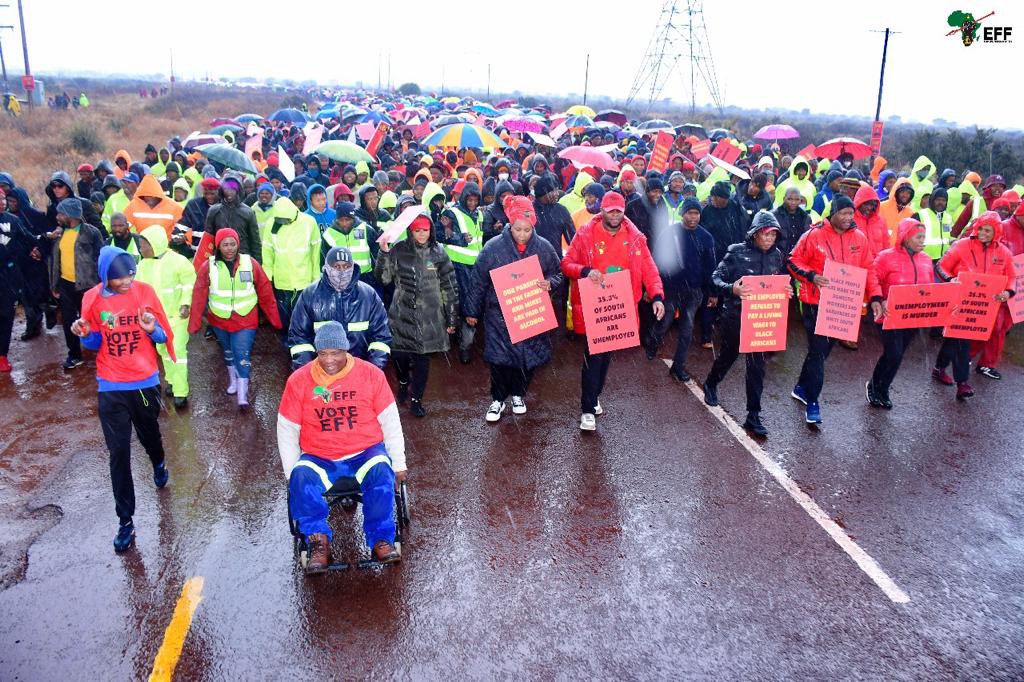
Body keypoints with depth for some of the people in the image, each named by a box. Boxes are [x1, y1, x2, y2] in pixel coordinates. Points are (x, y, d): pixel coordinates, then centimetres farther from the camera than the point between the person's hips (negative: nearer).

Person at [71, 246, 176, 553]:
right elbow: (94, 343, 4)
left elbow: (164, 336, -1)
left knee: (149, 433, 24)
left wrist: (153, 329, -23)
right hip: (111, 387, 0)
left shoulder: (145, 291, -8)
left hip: (146, 382, 1)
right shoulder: (92, 299, -6)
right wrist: (85, 334, -18)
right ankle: (126, 521, 8)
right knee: (119, 453, 0)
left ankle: (158, 464, 59)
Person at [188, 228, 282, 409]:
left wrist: (274, 319, -3)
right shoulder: (208, 266, -8)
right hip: (219, 320, 2)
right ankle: (233, 380, 44)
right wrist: (194, 324, -9)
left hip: (245, 321, -2)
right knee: (228, 352, 21)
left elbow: (266, 293, -5)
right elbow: (199, 297, -8)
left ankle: (242, 395, -6)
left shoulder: (250, 264, -9)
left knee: (242, 355, -10)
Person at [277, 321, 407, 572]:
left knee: (381, 472, -32)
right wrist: (291, 473, 1)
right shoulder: (299, 380, -1)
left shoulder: (371, 374, -2)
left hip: (365, 453, -1)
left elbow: (390, 421, 3)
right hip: (319, 458, 1)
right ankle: (319, 542, -18)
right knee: (301, 477, -30)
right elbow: (286, 430, 6)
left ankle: (381, 540, -19)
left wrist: (399, 464, 2)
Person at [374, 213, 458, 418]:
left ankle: (416, 399, 19)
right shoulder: (399, 250, -1)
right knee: (398, 353, 6)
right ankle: (404, 382, 39)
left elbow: (449, 287, 3)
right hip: (402, 314, 1)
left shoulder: (438, 253, -1)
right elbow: (384, 278, -4)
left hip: (428, 316, 0)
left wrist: (451, 318, 3)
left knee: (422, 358, 2)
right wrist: (384, 252, -17)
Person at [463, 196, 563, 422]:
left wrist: (550, 283, -12)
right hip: (499, 316, -2)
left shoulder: (544, 248, -4)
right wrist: (472, 311, 5)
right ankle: (498, 399, 22)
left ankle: (518, 394, 35)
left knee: (529, 359, 9)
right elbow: (478, 282, 0)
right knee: (499, 359, -2)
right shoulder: (493, 248, -10)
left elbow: (557, 274, 12)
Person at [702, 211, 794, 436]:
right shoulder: (737, 252, -10)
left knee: (757, 364, 1)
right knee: (728, 354, 16)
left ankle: (753, 416, 9)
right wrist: (732, 289, -30)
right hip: (734, 316, -3)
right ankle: (711, 384, 49)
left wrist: (787, 291, -8)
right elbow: (716, 277, -10)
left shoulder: (777, 256, 3)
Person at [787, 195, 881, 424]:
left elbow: (868, 270, 9)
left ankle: (802, 388, 34)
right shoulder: (814, 235, -9)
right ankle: (812, 402, 5)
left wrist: (874, 297, 0)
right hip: (815, 302, -5)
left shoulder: (859, 238, 3)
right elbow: (794, 261, -4)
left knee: (825, 348, 15)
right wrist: (811, 276, -20)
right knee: (818, 350, -4)